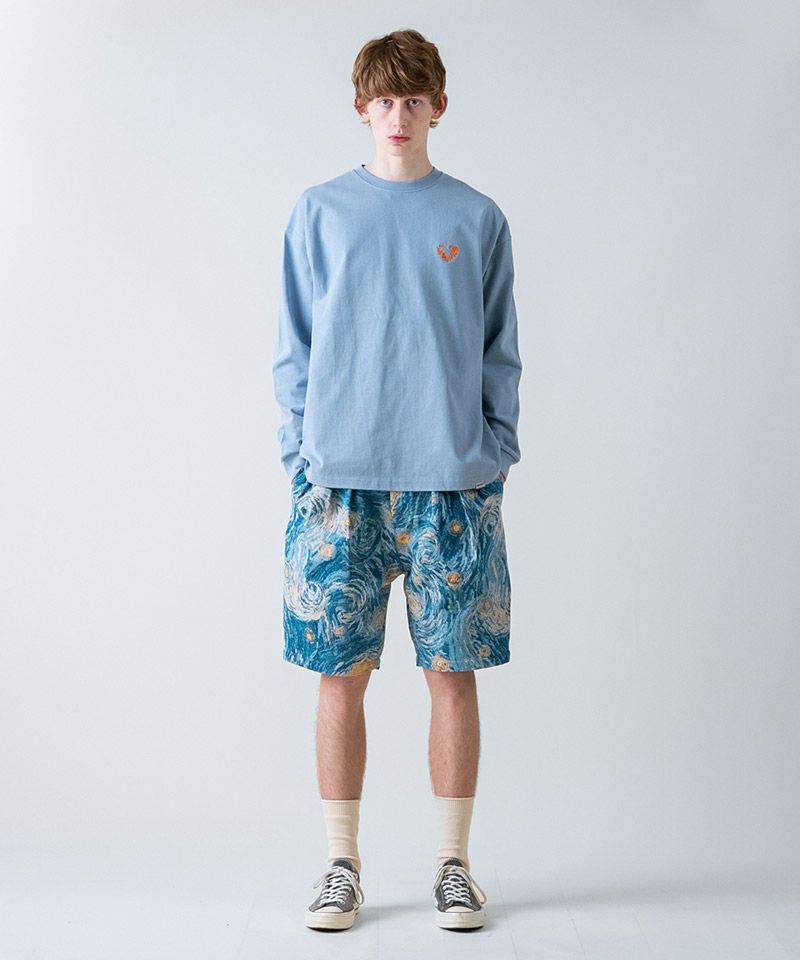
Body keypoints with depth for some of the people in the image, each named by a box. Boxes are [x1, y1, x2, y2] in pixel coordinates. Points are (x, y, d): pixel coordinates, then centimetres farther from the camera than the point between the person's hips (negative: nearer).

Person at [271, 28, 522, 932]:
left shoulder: (478, 219, 9)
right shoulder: (319, 212, 9)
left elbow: (500, 353, 10)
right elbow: (293, 349, 9)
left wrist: (494, 456, 1)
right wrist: (301, 455, 0)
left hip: (452, 484, 0)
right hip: (340, 484, 0)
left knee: (452, 672, 3)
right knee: (341, 675, 3)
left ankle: (453, 864, 16)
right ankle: (341, 865, 16)